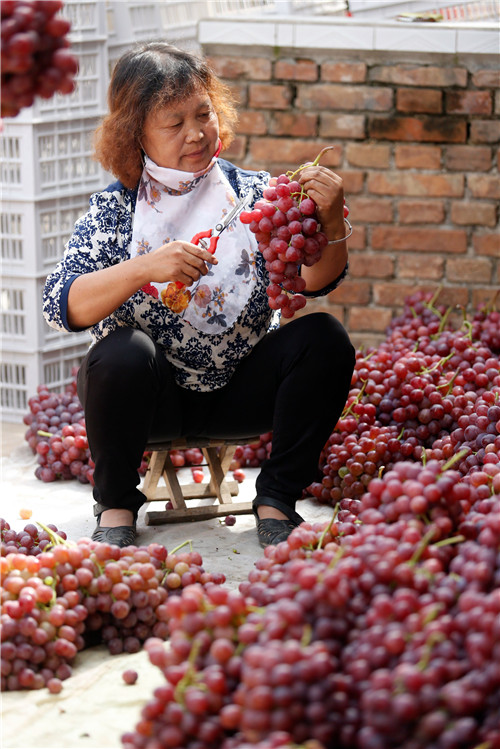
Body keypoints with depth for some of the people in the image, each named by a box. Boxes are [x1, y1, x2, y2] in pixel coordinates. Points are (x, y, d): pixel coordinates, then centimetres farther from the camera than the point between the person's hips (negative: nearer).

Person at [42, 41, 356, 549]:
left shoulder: (253, 193, -2)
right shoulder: (113, 211, -7)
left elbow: (314, 281, -10)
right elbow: (60, 306, -20)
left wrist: (330, 223, -31)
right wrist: (144, 268, -35)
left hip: (239, 389, 2)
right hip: (150, 394, -2)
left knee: (324, 339, -20)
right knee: (121, 353, -33)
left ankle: (276, 499, -6)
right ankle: (116, 505, -7)